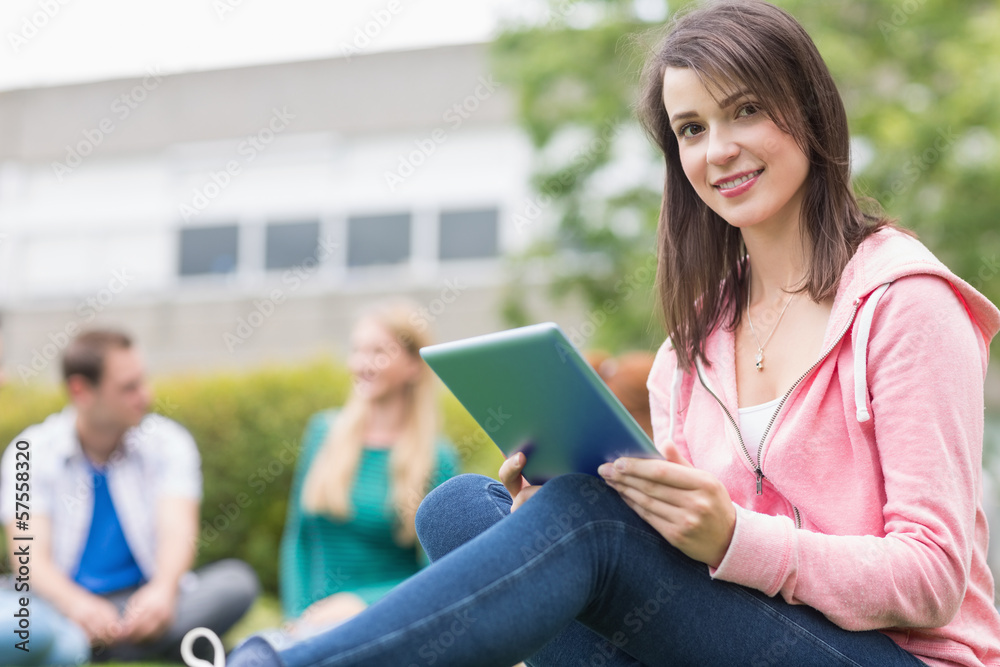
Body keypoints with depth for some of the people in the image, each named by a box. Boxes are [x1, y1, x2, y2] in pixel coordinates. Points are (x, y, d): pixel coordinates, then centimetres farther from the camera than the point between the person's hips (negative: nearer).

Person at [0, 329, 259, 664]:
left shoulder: (167, 442, 4)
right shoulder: (29, 454, -1)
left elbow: (178, 530, -11)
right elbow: (31, 557, -12)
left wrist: (163, 589, -35)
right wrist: (77, 605, -35)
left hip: (144, 603, 2)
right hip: (67, 607, -2)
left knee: (236, 579, -25)